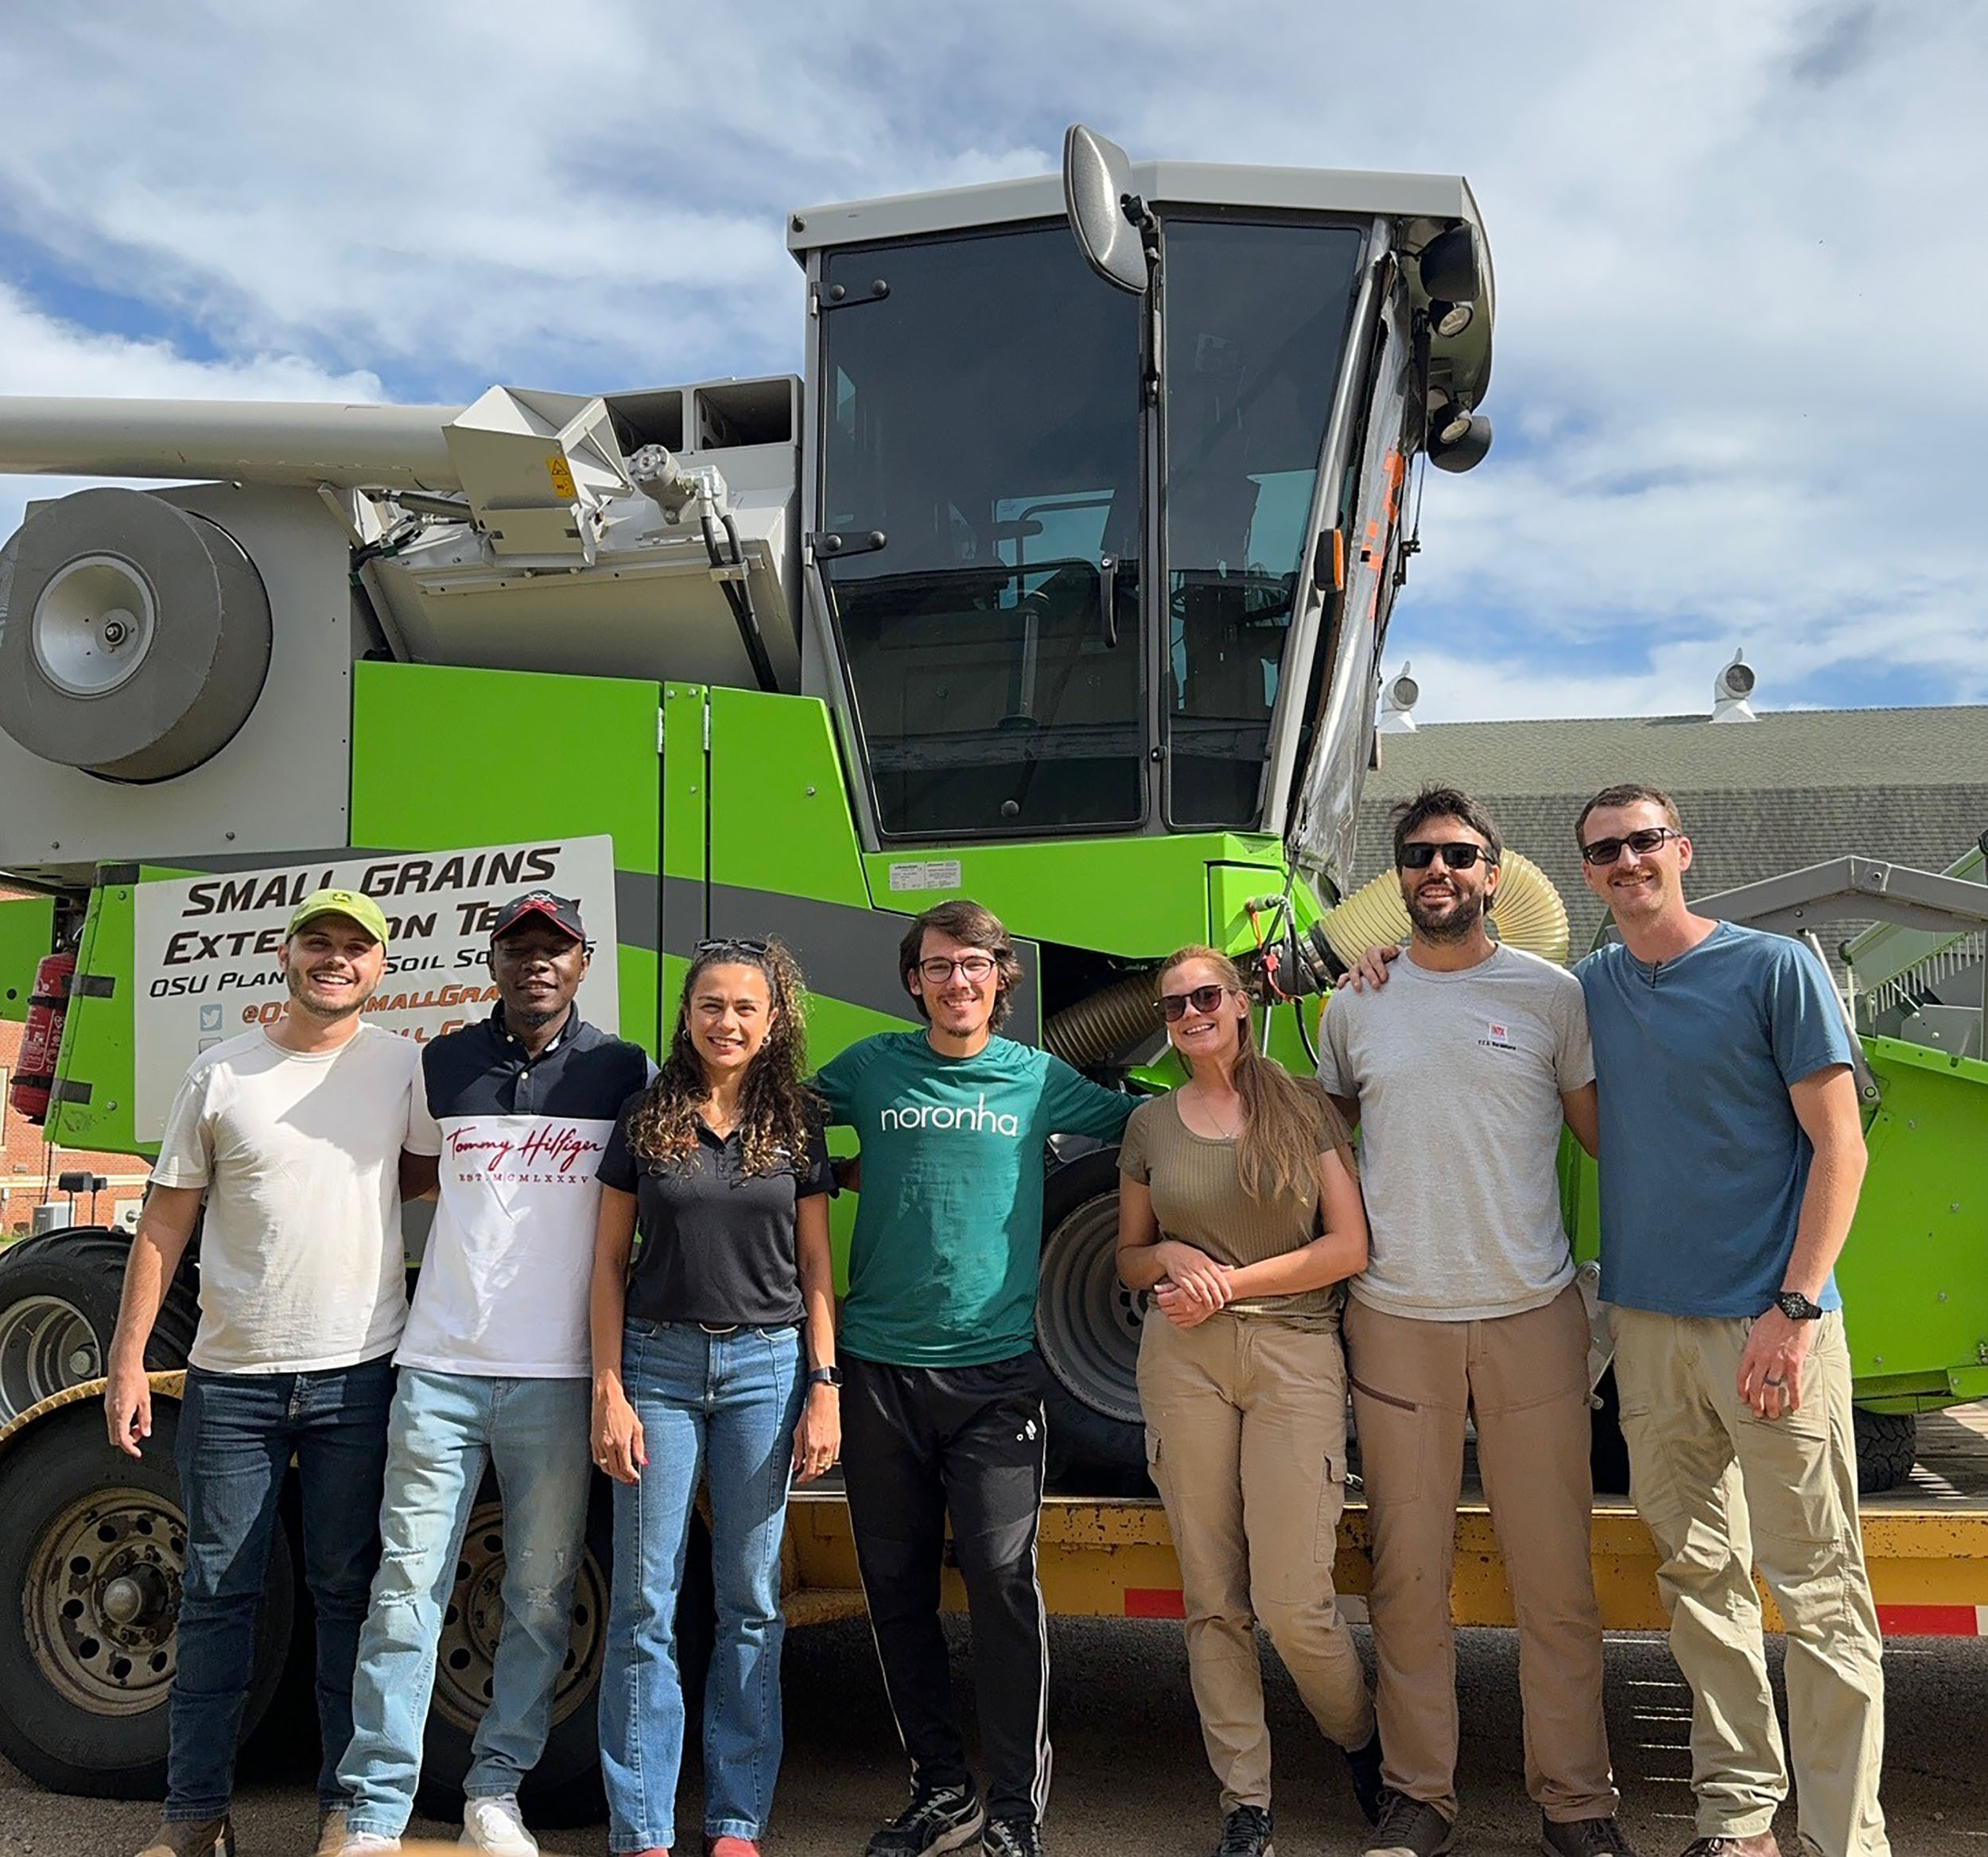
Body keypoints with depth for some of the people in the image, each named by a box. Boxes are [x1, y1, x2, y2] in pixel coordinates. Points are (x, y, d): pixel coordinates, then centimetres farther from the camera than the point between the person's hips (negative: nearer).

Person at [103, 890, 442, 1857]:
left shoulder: (404, 1067, 1)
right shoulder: (222, 1072, 2)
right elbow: (164, 1222, 5)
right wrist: (128, 1360, 1)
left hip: (358, 1376, -1)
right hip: (231, 1377, 1)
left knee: (349, 1591, 8)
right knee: (216, 1593, 9)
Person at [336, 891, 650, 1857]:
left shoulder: (622, 1071, 4)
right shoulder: (441, 1064, 7)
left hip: (556, 1377, 0)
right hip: (440, 1368, 1)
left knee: (541, 1597, 7)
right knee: (406, 1588, 1)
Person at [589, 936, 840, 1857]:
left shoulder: (795, 1121, 4)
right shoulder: (647, 1117, 2)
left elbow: (814, 1264, 6)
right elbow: (610, 1260, 3)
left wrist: (824, 1388, -1)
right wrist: (609, 1390, -4)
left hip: (765, 1366, 1)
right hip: (659, 1364, 0)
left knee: (751, 1599, 6)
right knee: (644, 1600, 1)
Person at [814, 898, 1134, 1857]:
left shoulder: (1040, 1079, 6)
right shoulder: (869, 1067, 6)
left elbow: (1138, 1118, 19)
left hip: (994, 1368, -2)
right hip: (880, 1362, 2)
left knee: (1001, 1575, -7)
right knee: (896, 1582, 8)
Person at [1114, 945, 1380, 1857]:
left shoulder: (1305, 1105, 2)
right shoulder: (1150, 1124, 10)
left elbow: (1350, 1246, -3)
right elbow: (1128, 1259, 17)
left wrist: (1230, 1282, -9)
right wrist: (1169, 1257, -6)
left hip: (1295, 1354, -2)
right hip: (1182, 1361, 3)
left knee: (1292, 1601, -5)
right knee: (1213, 1597, 4)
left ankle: (1360, 1741, 25)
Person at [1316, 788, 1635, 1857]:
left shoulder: (1549, 993, 2)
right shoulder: (1354, 1003, 7)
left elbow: (1605, 1135, 10)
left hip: (1531, 1316, -1)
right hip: (1396, 1319, 1)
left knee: (1553, 1570, 4)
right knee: (1407, 1571, 7)